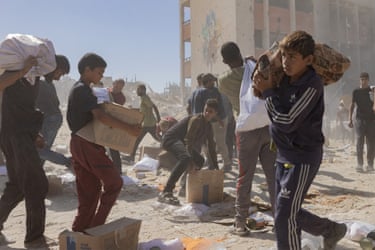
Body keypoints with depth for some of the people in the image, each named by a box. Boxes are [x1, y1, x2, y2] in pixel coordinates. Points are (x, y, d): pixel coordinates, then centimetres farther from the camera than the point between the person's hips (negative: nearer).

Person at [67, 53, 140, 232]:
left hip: (78, 143, 10)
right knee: (114, 182, -3)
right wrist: (128, 128, -27)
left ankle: (80, 230, 19)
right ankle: (96, 226, 1)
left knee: (89, 190, 13)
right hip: (87, 144, -10)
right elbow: (100, 116, -26)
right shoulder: (83, 90, -13)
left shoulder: (77, 89, 18)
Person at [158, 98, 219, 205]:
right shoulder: (196, 119, -17)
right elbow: (189, 141, -24)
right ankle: (165, 193, -40)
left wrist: (216, 166, 18)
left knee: (200, 161, 20)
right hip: (170, 139, -10)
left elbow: (211, 147, 17)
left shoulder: (209, 126, 11)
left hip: (180, 142, 10)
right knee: (186, 158, -37)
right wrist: (191, 157, -31)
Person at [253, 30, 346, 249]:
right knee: (290, 212, 18)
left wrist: (267, 91, -14)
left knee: (285, 216, -6)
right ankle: (332, 230, 40)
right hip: (285, 155, 8)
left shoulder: (311, 86, -19)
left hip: (303, 157, -8)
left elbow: (286, 122, -23)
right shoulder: (285, 79, 4)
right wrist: (266, 88, 7)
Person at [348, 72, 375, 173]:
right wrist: (350, 119, 2)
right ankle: (359, 164, -2)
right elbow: (352, 105, 7)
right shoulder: (356, 92, 7)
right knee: (360, 142, -4)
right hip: (359, 119, -1)